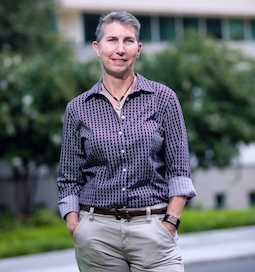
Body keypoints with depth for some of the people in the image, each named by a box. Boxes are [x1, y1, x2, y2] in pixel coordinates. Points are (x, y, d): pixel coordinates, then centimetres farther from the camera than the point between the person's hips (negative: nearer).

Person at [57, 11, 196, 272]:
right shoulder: (78, 108, 5)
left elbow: (179, 169, 1)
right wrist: (75, 229, -3)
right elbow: (69, 179, 8)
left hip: (152, 228, -1)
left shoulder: (163, 98, 3)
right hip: (97, 231, 1)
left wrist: (170, 223, -7)